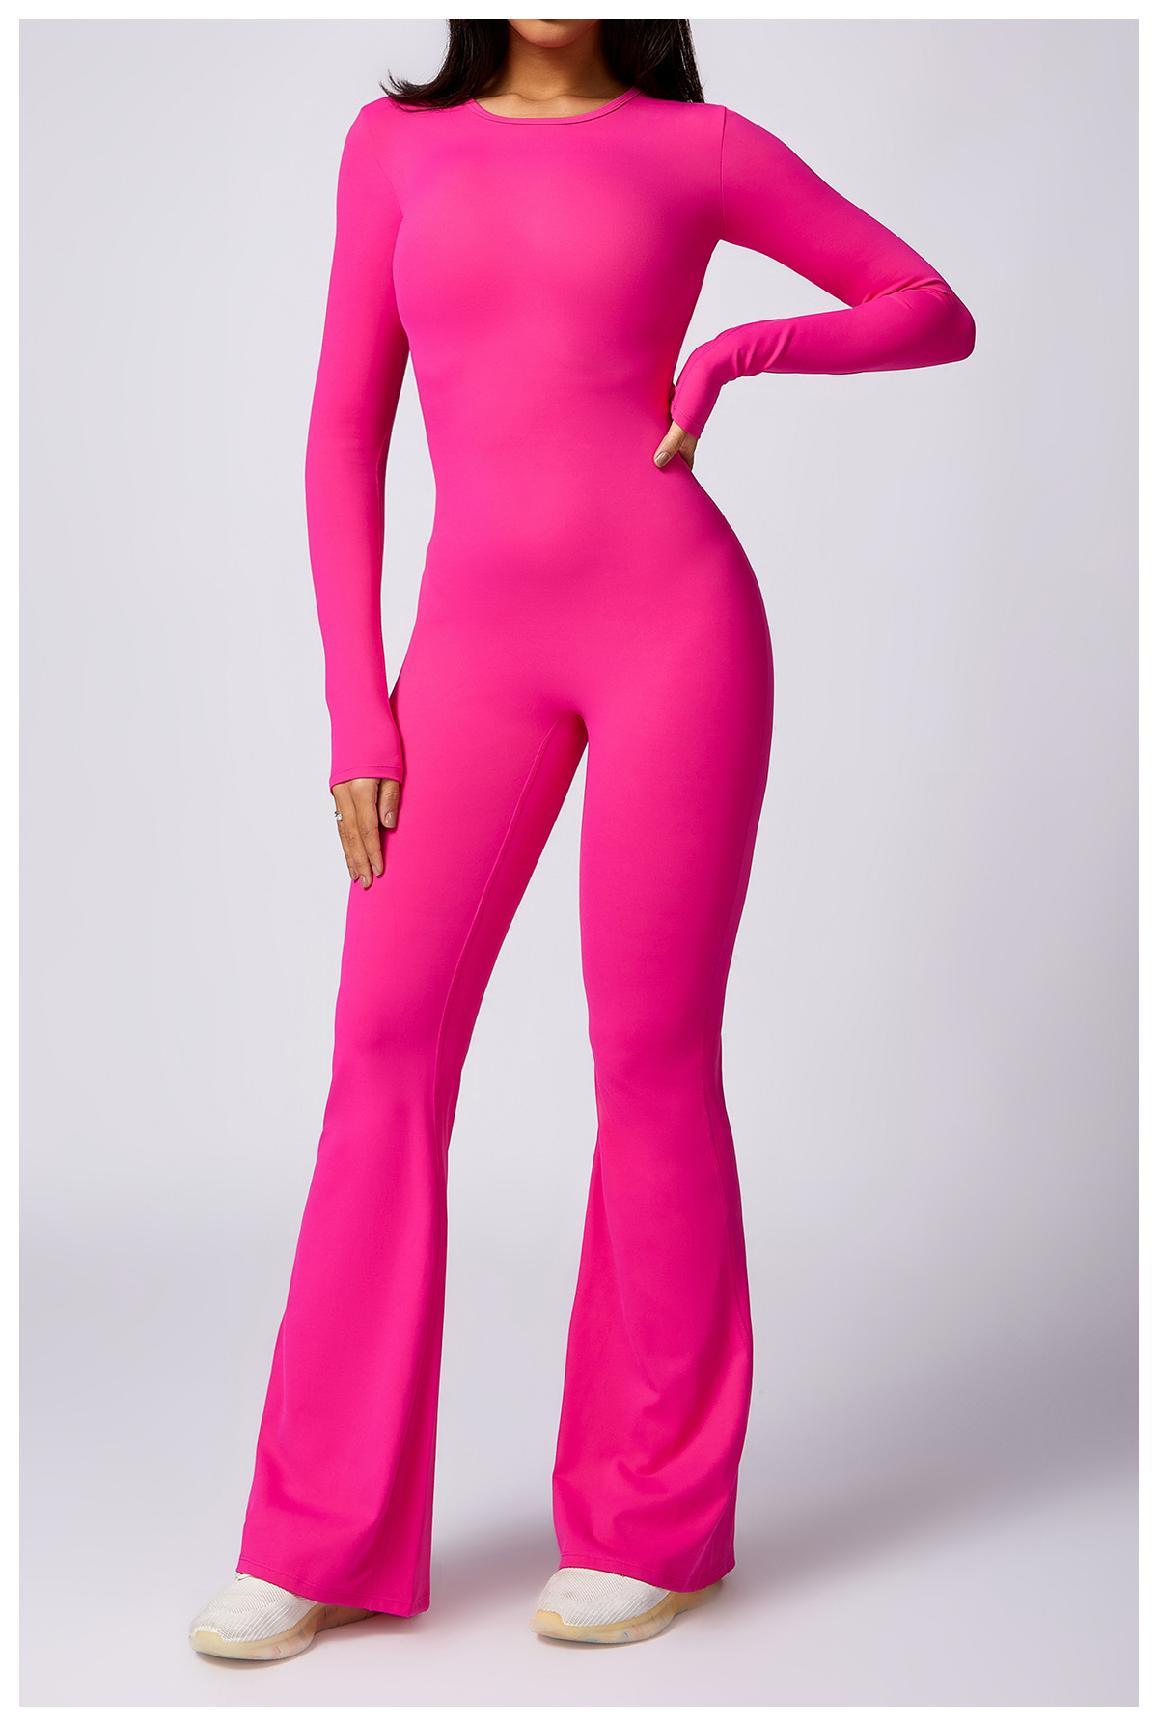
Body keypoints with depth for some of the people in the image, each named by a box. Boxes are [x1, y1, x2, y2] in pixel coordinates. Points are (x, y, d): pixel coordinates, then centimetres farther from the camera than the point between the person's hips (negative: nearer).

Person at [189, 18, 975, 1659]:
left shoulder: (698, 145, 7)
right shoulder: (398, 143, 13)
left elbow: (935, 312, 13)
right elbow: (345, 433, 9)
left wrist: (737, 352, -4)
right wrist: (357, 704, 2)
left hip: (671, 621, -2)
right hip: (479, 645, 3)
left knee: (650, 1059, -1)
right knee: (386, 1047, -2)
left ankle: (654, 1521, 14)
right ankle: (327, 1541, 8)